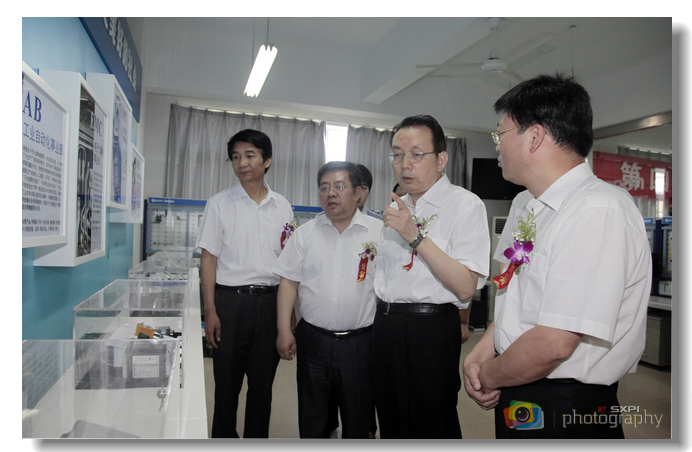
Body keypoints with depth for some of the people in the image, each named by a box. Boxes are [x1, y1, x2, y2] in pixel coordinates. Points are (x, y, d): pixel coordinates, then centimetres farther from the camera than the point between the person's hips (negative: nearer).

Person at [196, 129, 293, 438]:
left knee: (263, 381, 12)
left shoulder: (282, 207, 7)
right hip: (231, 299, -2)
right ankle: (223, 438, 28)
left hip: (270, 300, 2)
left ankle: (257, 438, 30)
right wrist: (210, 311, -9)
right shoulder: (220, 204, 0)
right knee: (227, 381, 7)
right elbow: (208, 258, -2)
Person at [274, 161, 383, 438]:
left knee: (357, 420, 15)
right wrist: (284, 330, -1)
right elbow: (289, 282, 4)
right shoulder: (305, 234, 3)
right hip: (313, 339, 2)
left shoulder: (379, 233, -3)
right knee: (311, 418, 17)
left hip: (360, 341, -1)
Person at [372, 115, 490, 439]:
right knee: (391, 424, 20)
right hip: (384, 325, 7)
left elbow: (465, 288, -20)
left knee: (431, 429, 7)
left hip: (430, 332, -7)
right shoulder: (396, 208, 13)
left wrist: (416, 236, -24)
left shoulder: (465, 205, -11)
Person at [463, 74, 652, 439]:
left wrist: (489, 376, -11)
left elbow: (553, 344, -28)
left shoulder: (600, 211, -24)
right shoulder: (524, 205, 6)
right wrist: (482, 353, -1)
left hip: (565, 411, -8)